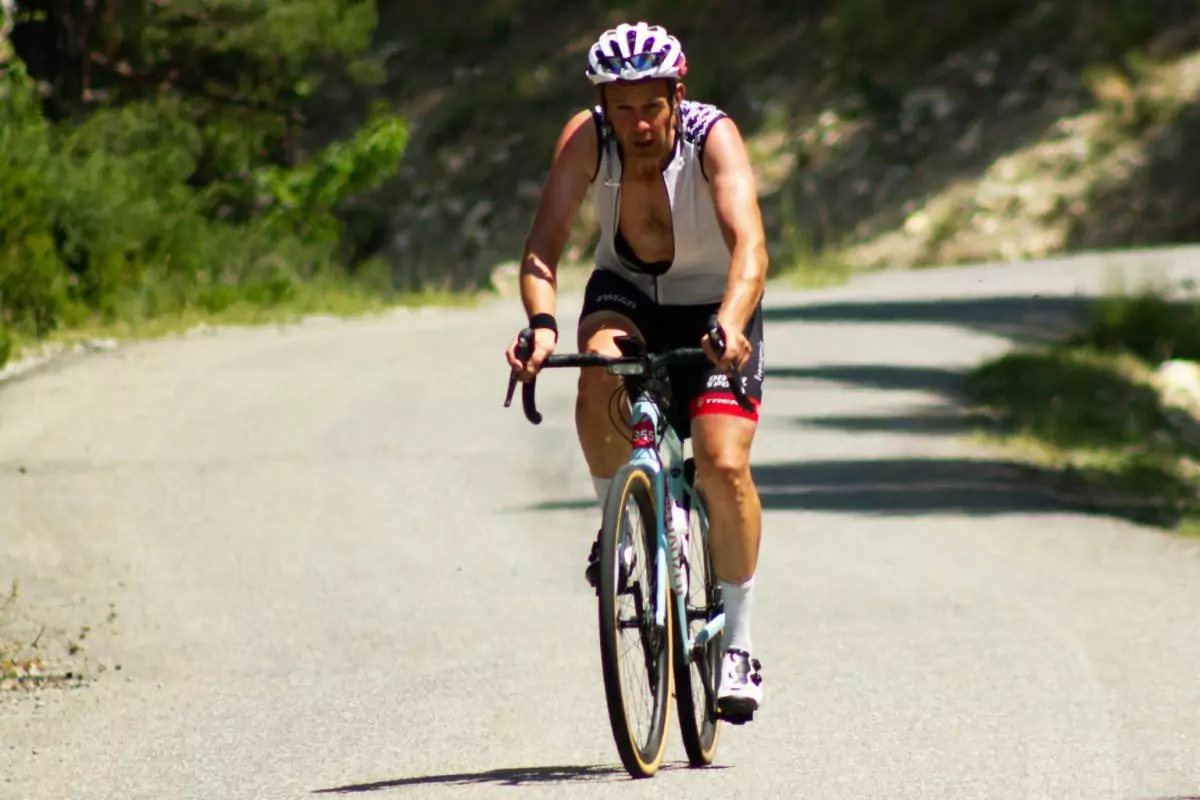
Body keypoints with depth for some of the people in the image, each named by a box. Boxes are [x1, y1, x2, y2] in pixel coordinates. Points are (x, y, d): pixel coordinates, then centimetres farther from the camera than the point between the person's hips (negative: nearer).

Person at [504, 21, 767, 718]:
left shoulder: (713, 138, -29)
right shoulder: (586, 139, -22)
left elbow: (750, 248, -42)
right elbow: (545, 244, -31)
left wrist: (730, 325, -61)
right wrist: (542, 323, -51)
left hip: (714, 304, -2)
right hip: (626, 293, 2)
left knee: (725, 465, -20)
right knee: (600, 367, -34)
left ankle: (738, 642, -4)